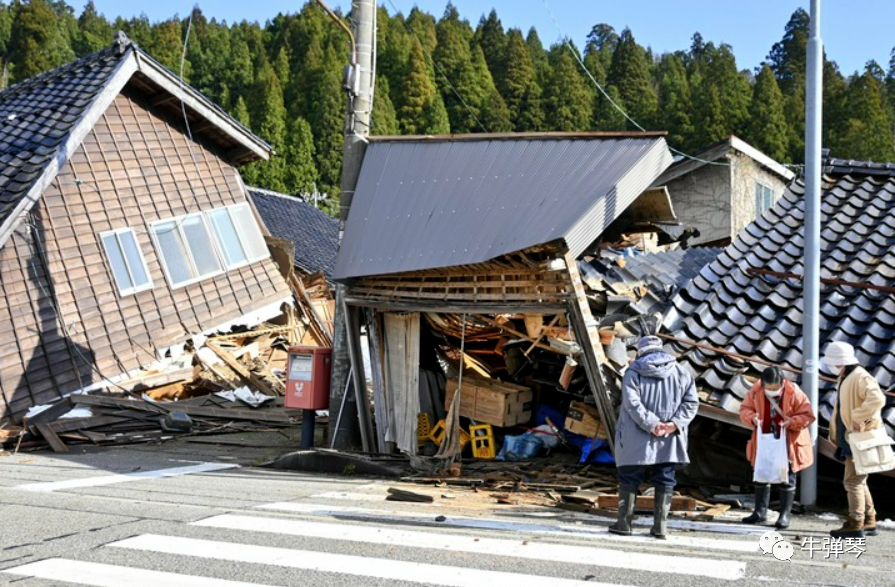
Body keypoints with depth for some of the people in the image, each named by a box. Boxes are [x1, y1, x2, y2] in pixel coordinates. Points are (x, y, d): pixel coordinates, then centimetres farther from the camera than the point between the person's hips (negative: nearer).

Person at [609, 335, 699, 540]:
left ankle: (624, 523, 9)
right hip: (669, 440, 2)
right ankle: (660, 526, 8)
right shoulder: (681, 373, 6)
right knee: (665, 480, 9)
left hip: (636, 441, -2)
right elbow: (691, 402, 0)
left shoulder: (633, 373, -4)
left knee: (629, 479, 7)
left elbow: (633, 404, -15)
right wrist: (674, 423, -9)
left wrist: (652, 424, -16)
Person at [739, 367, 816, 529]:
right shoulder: (755, 391, -12)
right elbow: (744, 409, -1)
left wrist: (792, 422, -30)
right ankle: (760, 512, 27)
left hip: (787, 444, -3)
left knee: (787, 479, 6)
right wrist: (752, 417, -22)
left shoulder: (794, 393, -19)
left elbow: (808, 415, -12)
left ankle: (784, 515, 16)